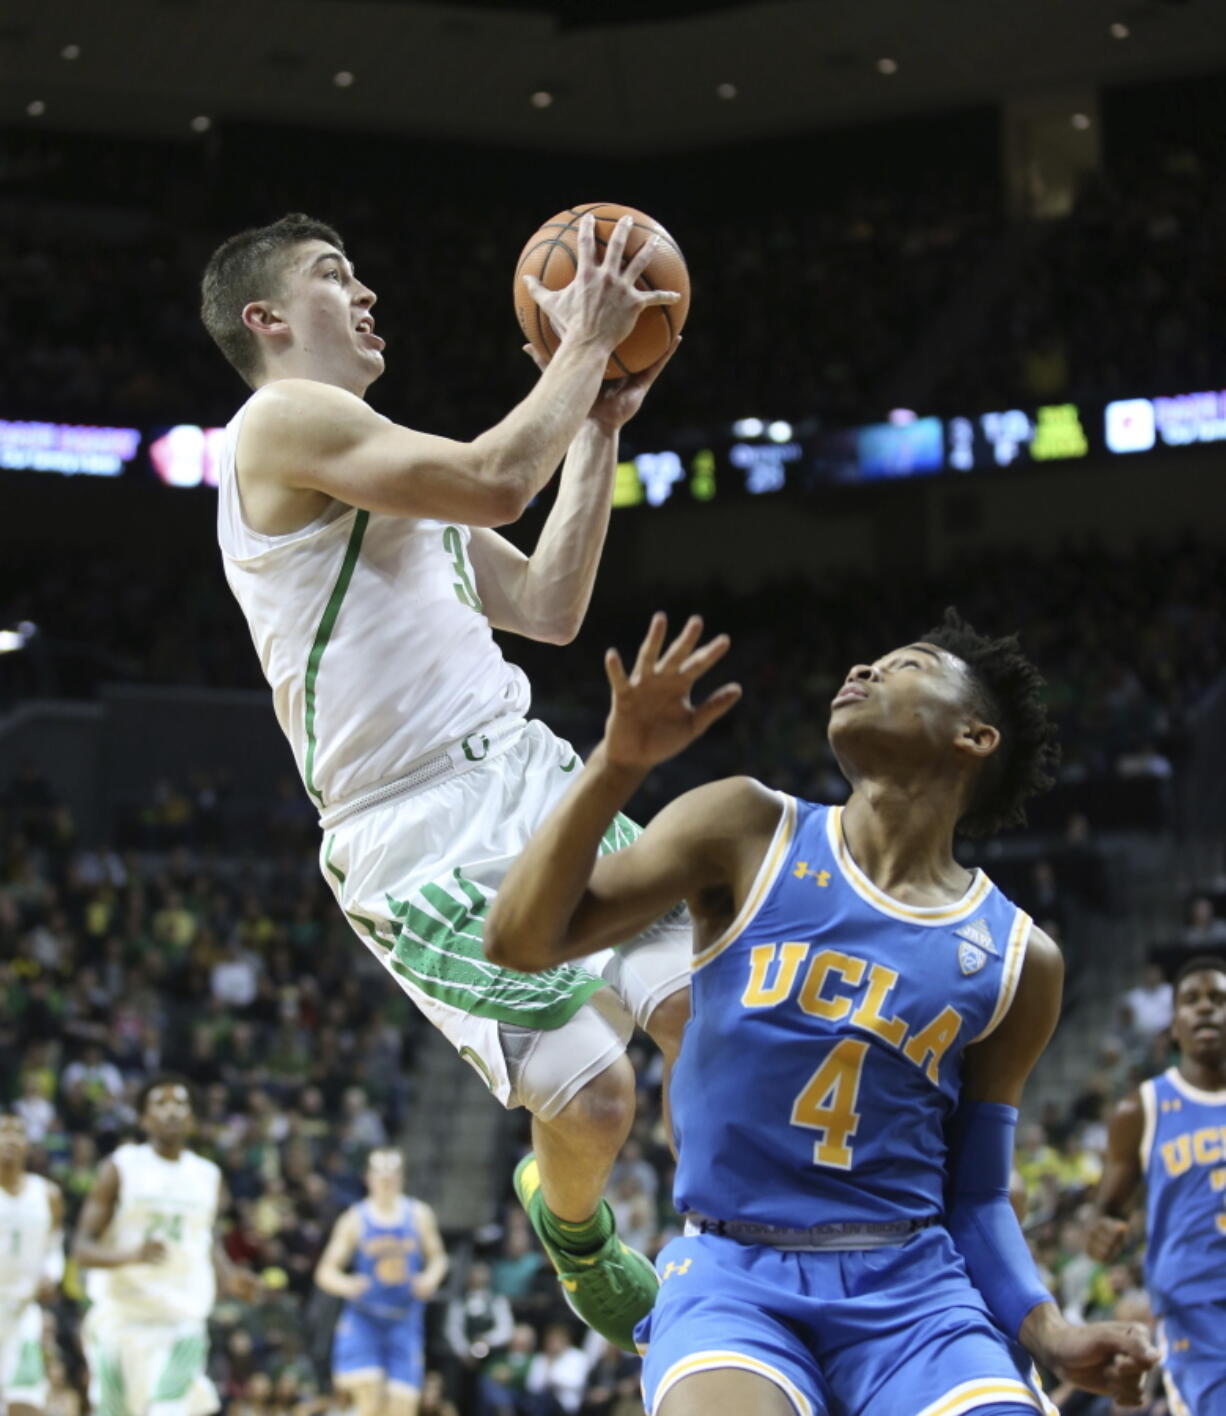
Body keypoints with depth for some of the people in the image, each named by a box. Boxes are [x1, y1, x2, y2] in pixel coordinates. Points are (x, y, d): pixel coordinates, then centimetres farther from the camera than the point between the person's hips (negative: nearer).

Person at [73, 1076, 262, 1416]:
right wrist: (133, 1255, -25)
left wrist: (229, 1277, 6)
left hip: (183, 1321, 2)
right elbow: (82, 1249, -6)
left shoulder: (209, 1177, 10)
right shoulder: (120, 1169, -1)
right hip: (121, 1318, -2)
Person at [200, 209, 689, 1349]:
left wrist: (600, 423, 19)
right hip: (418, 836, -9)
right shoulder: (286, 420, -7)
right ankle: (574, 1235, 19)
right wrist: (586, 342, -7)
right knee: (591, 1097, -14)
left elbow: (549, 607, 22)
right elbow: (498, 481, -20)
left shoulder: (379, 466, 23)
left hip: (528, 774, 9)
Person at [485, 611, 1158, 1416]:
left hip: (913, 1288, 2)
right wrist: (618, 765, -17)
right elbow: (521, 941, -3)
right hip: (731, 1276, -2)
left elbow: (975, 1199, 14)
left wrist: (1050, 1333, -5)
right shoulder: (749, 834, 4)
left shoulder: (1017, 959, 9)